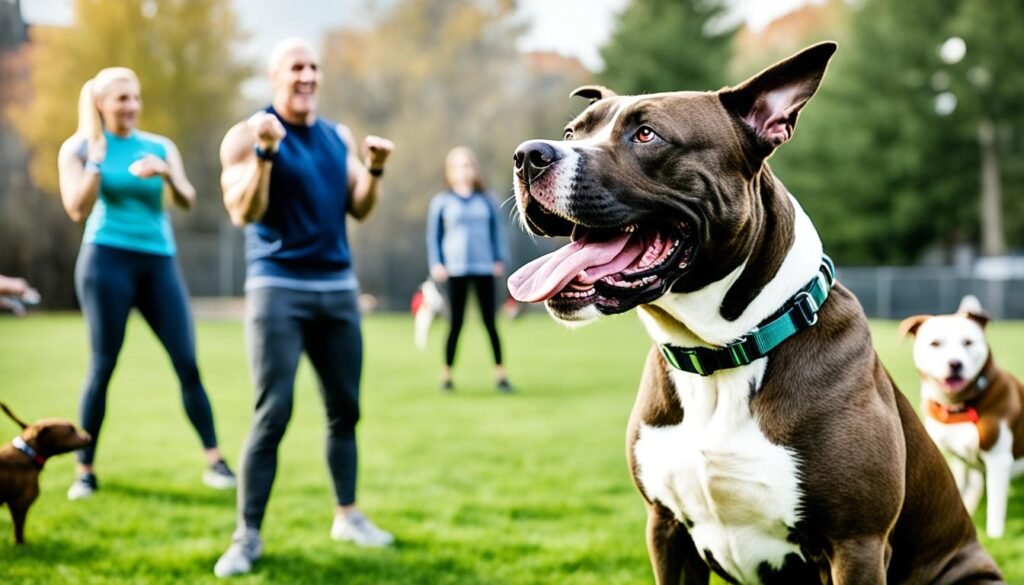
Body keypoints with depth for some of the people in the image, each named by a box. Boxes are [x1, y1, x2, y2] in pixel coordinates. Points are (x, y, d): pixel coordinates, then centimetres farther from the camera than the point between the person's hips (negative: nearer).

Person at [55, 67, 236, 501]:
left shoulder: (161, 147, 12)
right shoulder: (78, 149, 3)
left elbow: (187, 201, 2)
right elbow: (77, 210, -6)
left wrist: (166, 173, -17)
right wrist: (97, 158, -12)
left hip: (159, 261, 3)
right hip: (108, 259, -3)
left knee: (187, 362, -3)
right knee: (103, 365, -3)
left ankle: (214, 462, 0)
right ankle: (85, 470, 5)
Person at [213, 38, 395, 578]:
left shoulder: (339, 137, 12)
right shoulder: (246, 135, -5)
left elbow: (358, 210, 10)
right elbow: (243, 213, -14)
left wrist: (374, 171, -8)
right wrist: (265, 152, -26)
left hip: (338, 286, 5)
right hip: (278, 288, -5)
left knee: (345, 408, 10)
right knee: (272, 415, -9)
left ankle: (347, 516, 23)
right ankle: (248, 535, -2)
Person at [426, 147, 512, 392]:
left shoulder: (486, 201, 8)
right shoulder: (441, 202, 3)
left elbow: (496, 231, 12)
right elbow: (433, 236, 5)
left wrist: (500, 259, 3)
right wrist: (436, 264, -4)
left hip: (484, 268, 1)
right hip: (455, 270, -1)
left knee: (490, 322, 1)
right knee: (456, 324, 2)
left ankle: (500, 374, 4)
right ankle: (446, 374, 10)